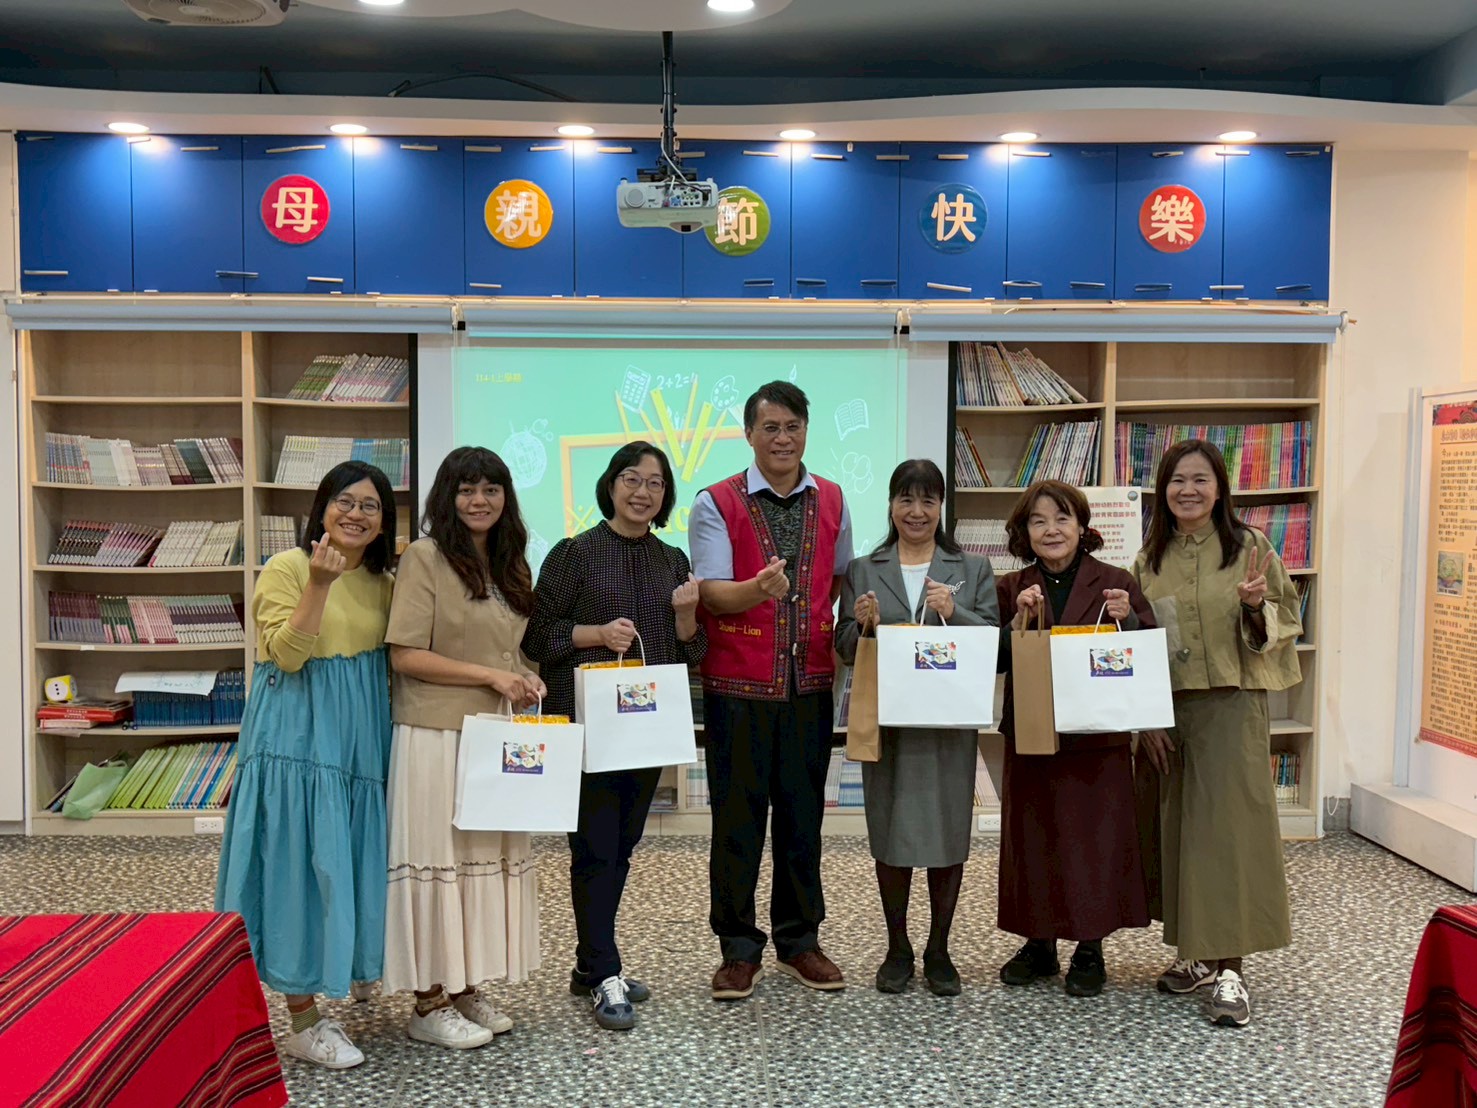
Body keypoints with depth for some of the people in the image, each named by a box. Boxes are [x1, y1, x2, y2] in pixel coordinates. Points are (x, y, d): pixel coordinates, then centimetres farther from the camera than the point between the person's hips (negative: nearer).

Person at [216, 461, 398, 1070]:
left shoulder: (383, 582, 12)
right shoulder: (286, 568, -7)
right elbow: (287, 655, -16)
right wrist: (319, 584, -23)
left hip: (359, 741, 7)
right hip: (296, 739, -6)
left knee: (344, 860, 11)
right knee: (299, 864, -3)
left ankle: (331, 983, 25)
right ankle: (304, 1020, 7)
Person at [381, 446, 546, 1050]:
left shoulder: (510, 563, 13)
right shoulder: (425, 558, -9)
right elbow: (405, 656, -14)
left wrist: (526, 678, 2)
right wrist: (490, 676, -16)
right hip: (437, 735, -7)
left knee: (491, 855, 11)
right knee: (439, 858, 0)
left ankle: (467, 987, 25)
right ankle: (431, 1004, 12)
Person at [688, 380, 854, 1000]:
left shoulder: (831, 501, 10)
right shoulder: (716, 503, -3)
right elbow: (713, 592, -12)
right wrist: (760, 589, -32)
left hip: (809, 683, 4)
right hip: (738, 686, -3)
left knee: (803, 812, 10)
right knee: (738, 816, 3)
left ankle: (798, 939, 25)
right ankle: (738, 949, 16)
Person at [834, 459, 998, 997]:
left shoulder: (973, 570, 8)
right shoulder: (862, 571, 8)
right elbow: (845, 649, 6)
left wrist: (954, 614, -15)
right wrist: (863, 625, -15)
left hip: (950, 722, 0)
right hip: (884, 722, 0)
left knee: (948, 832, 4)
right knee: (890, 834, 6)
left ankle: (938, 950, 20)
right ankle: (897, 948, 21)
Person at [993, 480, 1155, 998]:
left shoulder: (1115, 583, 2)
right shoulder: (1011, 589, 6)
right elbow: (994, 662, 1)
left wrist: (1128, 620, -16)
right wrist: (1020, 621, -13)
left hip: (1098, 737, -2)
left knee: (1095, 838, 2)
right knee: (1033, 838, 8)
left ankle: (1090, 950, 18)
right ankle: (1039, 943, 24)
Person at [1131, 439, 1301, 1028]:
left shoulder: (1250, 546, -1)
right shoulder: (1149, 560, 8)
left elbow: (1288, 620, 2)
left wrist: (1258, 607, -20)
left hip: (1232, 703, -3)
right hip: (1168, 708, 4)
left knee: (1229, 825, -6)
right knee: (1180, 826, 7)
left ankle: (1229, 968, 0)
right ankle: (1198, 952, 21)